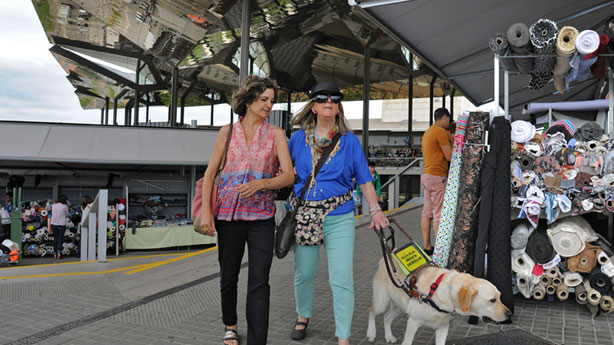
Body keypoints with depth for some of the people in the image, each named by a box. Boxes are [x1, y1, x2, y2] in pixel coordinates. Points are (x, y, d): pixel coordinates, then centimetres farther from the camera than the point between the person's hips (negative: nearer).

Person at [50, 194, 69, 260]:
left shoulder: (53, 205, 4)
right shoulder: (65, 206, -7)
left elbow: (52, 214, 10)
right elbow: (67, 215, 3)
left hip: (53, 224, 4)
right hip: (61, 224, -3)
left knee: (55, 239, 12)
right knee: (60, 239, 4)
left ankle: (55, 254, 15)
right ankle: (59, 254, -6)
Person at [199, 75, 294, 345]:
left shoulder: (276, 134, 4)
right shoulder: (228, 131, 5)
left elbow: (288, 175, -5)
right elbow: (210, 173, 5)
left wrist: (260, 183, -22)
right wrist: (206, 210, -5)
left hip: (261, 215, -1)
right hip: (229, 213, 1)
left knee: (259, 281, -8)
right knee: (228, 275, 13)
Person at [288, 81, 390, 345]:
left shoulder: (350, 141, 5)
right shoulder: (298, 138, 7)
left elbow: (364, 179, 5)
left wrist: (375, 209, -4)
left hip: (339, 217, -1)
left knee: (342, 277, -5)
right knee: (303, 273, 11)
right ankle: (303, 318, 37)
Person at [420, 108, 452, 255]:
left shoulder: (428, 132, 19)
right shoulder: (441, 132, -11)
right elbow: (450, 156, -12)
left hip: (426, 175, 10)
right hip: (437, 176, -10)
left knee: (427, 212, 8)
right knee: (439, 214, -7)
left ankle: (427, 246, 12)